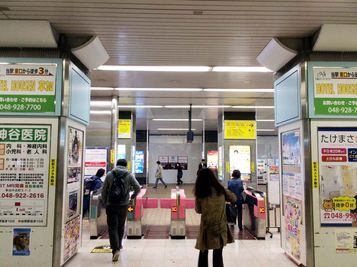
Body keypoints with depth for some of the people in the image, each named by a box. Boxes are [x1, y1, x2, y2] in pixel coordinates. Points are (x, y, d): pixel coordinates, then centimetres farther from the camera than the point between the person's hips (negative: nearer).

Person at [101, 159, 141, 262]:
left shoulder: (109, 174, 1)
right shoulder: (129, 175, 0)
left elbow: (104, 190, 3)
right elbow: (138, 188, -2)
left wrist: (105, 202, 16)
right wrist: (133, 196, 16)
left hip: (111, 205, -1)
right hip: (123, 205, 1)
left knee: (112, 227, 2)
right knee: (121, 226, 18)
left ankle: (115, 249, -10)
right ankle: (118, 246, 32)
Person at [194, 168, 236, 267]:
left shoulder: (200, 193, -8)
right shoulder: (220, 189, -4)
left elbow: (198, 210, 3)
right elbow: (233, 198, 11)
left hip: (207, 227, -1)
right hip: (220, 226, 2)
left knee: (203, 254, 15)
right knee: (218, 254, 11)